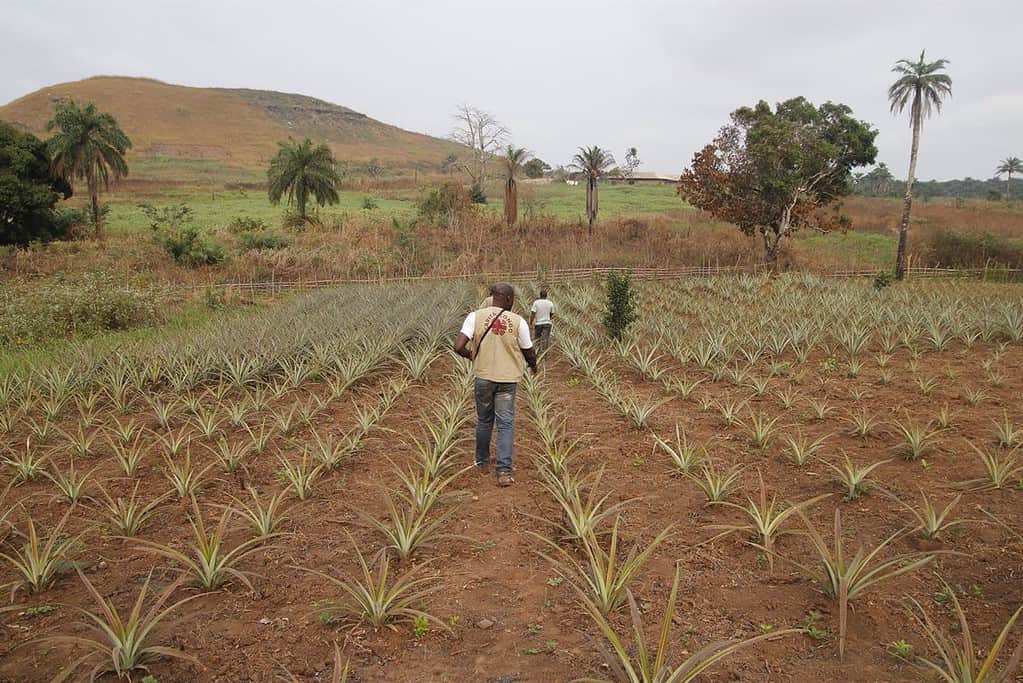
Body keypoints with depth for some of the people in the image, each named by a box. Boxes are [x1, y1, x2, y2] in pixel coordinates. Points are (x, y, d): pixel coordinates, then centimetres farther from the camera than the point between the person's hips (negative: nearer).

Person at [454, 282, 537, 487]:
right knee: (506, 423, 5)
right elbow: (529, 353, 2)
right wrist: (533, 365, 25)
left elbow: (458, 347, -13)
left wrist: (470, 355, 9)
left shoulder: (476, 316, -7)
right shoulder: (518, 321, -8)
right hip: (508, 378, -1)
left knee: (484, 421, 19)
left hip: (483, 376, 2)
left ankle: (482, 463, 33)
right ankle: (504, 471, -2)